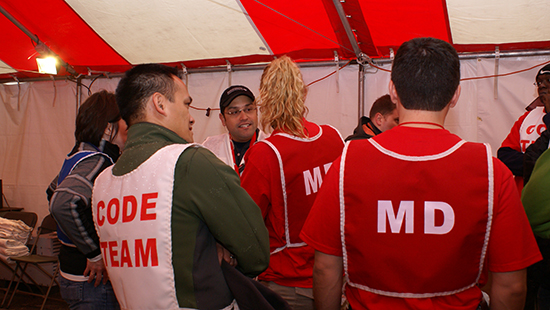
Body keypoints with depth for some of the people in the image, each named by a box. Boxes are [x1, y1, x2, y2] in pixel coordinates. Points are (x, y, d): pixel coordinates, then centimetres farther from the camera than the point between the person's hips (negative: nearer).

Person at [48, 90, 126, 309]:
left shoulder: (79, 156, 9)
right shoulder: (97, 162, -22)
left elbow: (54, 191, 26)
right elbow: (63, 203, -38)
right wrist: (96, 253, -29)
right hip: (91, 282, -10)